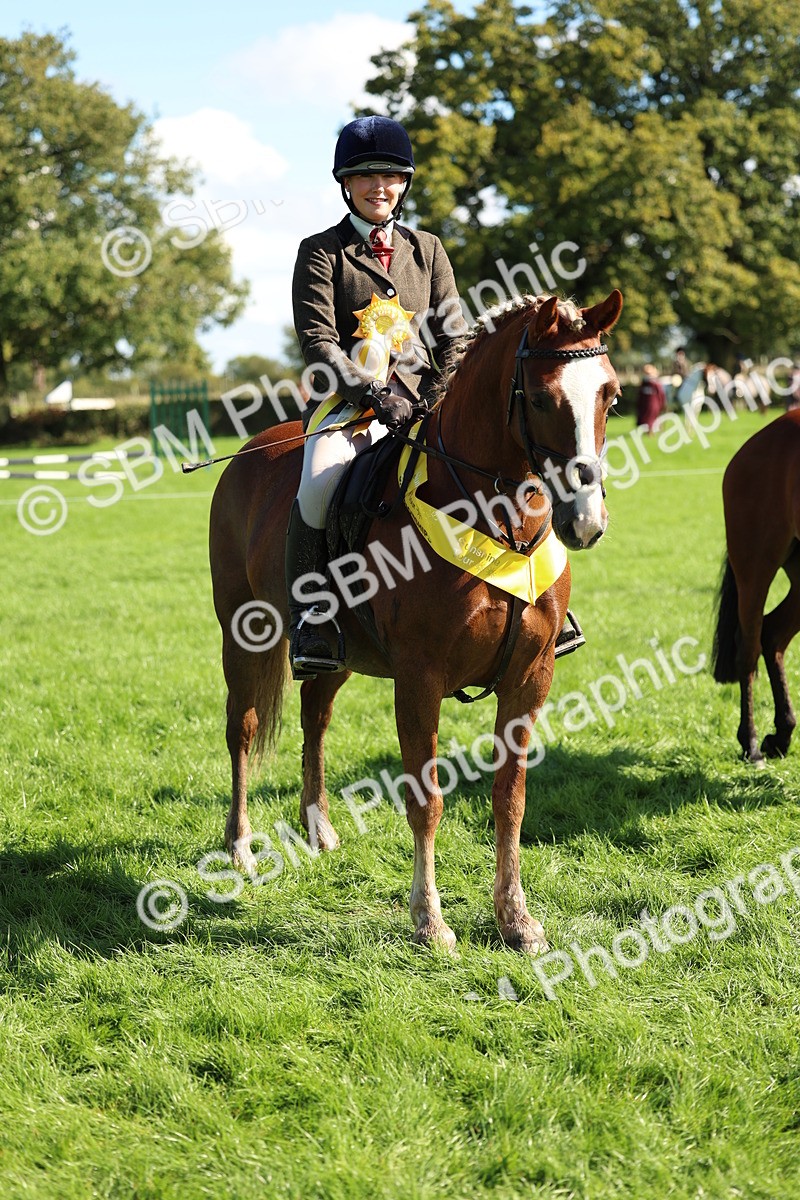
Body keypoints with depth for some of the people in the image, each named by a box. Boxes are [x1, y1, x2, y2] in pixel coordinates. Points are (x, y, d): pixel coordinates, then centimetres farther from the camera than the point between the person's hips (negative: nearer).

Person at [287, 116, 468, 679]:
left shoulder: (427, 250, 18)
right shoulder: (321, 252, 6)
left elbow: (454, 336, 12)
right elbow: (317, 341, -5)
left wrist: (438, 396, -8)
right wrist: (374, 392, -19)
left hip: (423, 400, 3)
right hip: (350, 400, -3)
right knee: (319, 483, -34)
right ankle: (309, 623, -25)